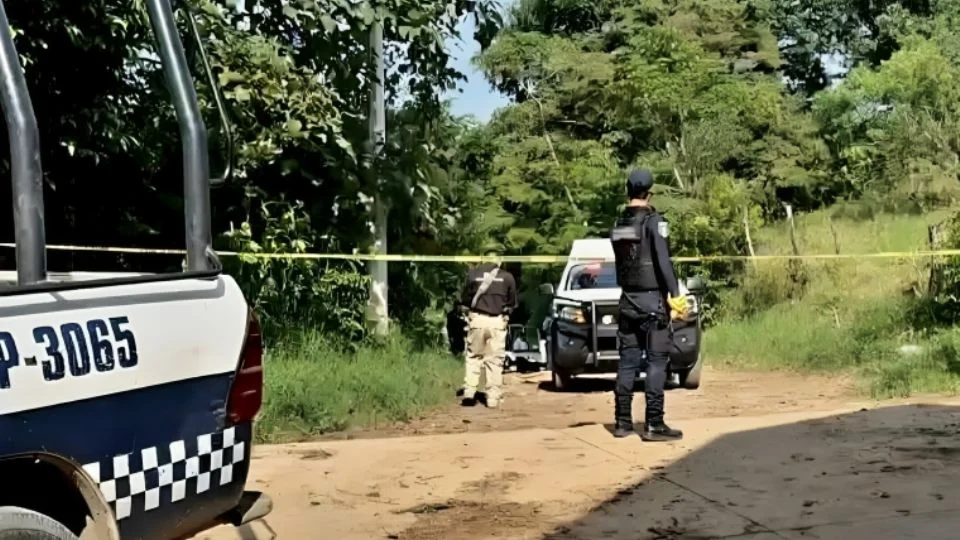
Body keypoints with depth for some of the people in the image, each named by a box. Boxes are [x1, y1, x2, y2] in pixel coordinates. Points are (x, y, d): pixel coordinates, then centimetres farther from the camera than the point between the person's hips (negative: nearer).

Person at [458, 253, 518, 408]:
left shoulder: (473, 274, 0)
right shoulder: (507, 277, 2)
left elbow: (465, 301, 7)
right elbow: (512, 303, 11)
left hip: (477, 319, 0)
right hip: (497, 321, 0)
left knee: (473, 357, 12)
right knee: (494, 360, 5)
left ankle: (469, 393, 4)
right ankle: (493, 398, 5)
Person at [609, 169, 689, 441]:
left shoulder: (618, 225, 11)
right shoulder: (653, 220, -9)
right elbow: (663, 261, -17)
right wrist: (675, 294, -17)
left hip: (627, 301, 6)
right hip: (651, 299, -6)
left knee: (627, 361, 9)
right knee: (656, 362, -5)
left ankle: (623, 421, 11)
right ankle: (653, 424, -8)